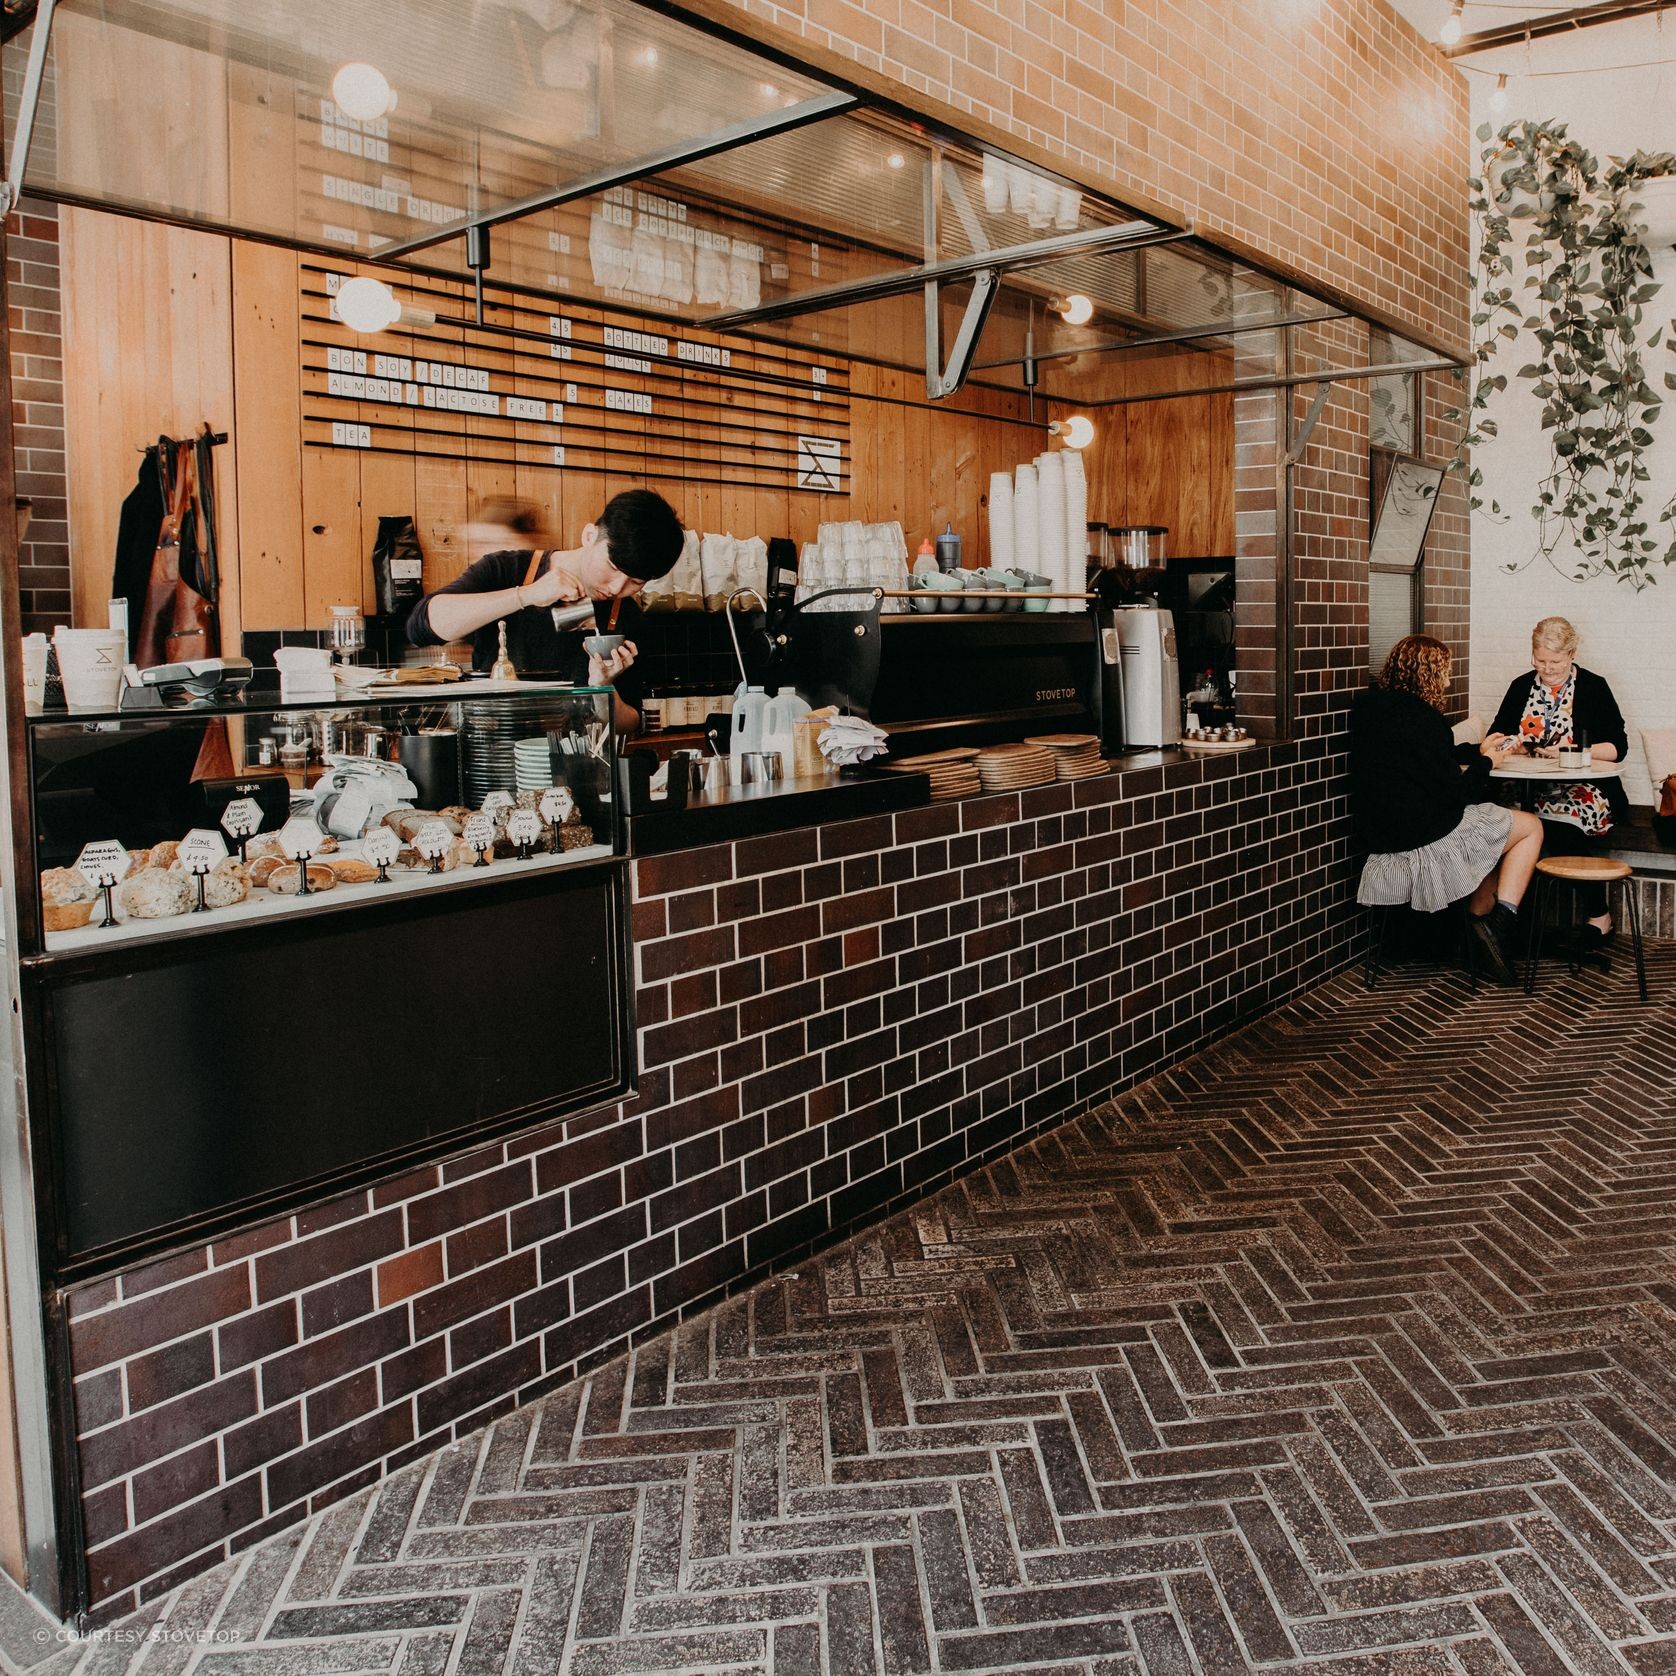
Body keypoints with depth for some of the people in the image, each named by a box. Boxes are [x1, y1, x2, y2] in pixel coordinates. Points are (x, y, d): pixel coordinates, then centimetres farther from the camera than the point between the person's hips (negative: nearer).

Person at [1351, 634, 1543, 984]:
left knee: (1495, 828, 28)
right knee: (1530, 827, 10)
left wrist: (1477, 752, 18)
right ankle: (1501, 921, 3)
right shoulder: (1421, 718, -20)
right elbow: (1454, 791, -14)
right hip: (1426, 836, -9)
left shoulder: (1368, 706, 5)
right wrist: (1485, 762, 3)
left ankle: (1480, 917, 22)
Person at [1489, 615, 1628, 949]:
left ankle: (1598, 915, -15)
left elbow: (1618, 747, 0)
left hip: (1581, 786, -3)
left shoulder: (1593, 687, 6)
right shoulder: (1521, 686, 16)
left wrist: (1572, 751, -14)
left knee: (1560, 822, -35)